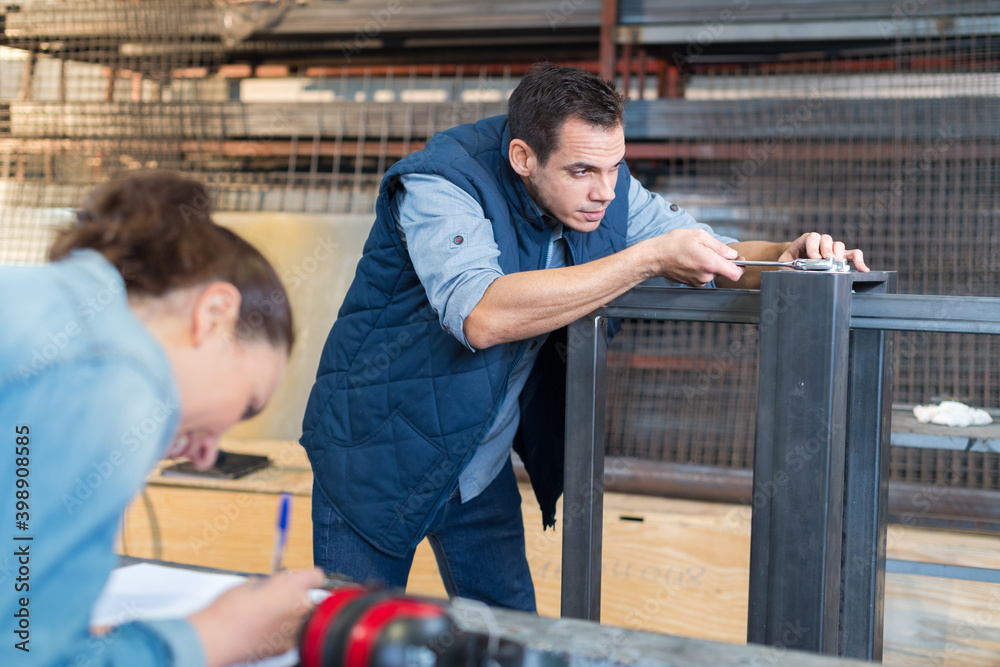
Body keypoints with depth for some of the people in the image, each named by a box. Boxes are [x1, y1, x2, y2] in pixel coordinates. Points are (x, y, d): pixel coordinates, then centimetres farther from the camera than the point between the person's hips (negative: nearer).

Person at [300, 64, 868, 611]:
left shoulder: (606, 188, -7)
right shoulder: (439, 184, -26)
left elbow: (718, 256, 1)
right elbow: (483, 316, -43)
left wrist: (788, 256, -22)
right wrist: (650, 259, -41)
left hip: (484, 463, 5)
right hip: (380, 451, -5)